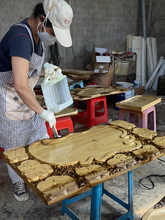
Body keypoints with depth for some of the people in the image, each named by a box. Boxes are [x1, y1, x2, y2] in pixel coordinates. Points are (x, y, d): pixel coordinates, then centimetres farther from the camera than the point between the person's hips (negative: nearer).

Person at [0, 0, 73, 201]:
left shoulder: (37, 34, -1)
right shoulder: (21, 37, -30)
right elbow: (21, 87, -38)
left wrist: (45, 67, 2)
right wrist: (43, 112, -28)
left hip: (26, 97, 8)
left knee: (41, 139, 14)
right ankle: (17, 183, 33)